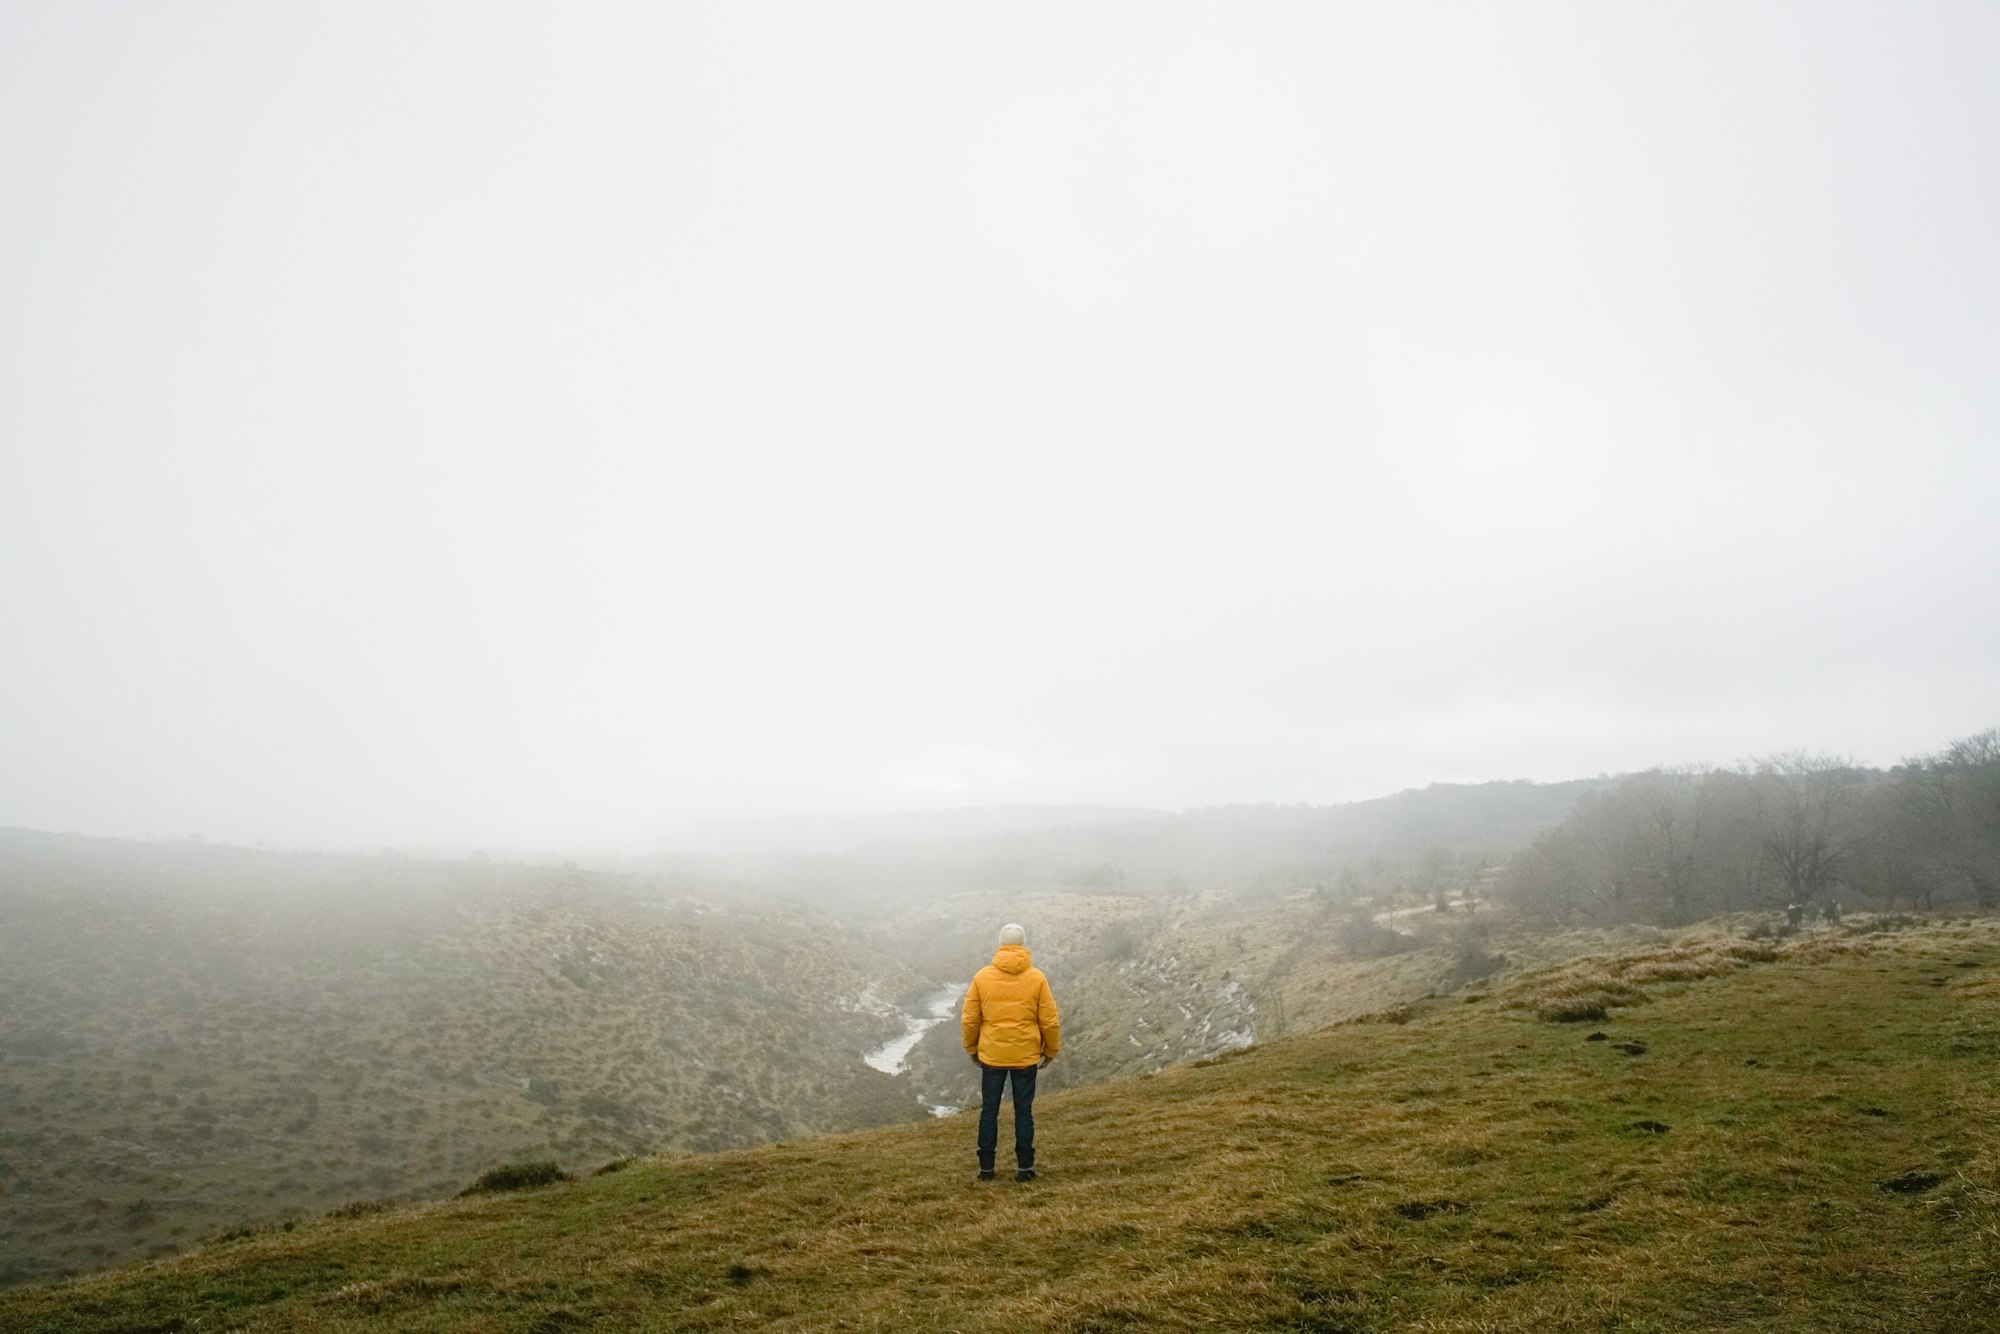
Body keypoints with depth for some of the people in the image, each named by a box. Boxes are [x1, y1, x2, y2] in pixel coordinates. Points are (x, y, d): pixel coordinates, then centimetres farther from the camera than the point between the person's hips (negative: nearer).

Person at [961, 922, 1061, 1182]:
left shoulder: (982, 977, -4)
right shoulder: (1037, 978, -6)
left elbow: (969, 1020, -1)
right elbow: (1050, 1021, -4)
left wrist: (972, 1049, 13)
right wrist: (1050, 1051, 11)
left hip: (991, 1055, 0)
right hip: (1026, 1056, 0)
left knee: (989, 1111, 11)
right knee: (1024, 1111, 10)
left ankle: (986, 1167, 16)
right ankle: (1025, 1167, 13)